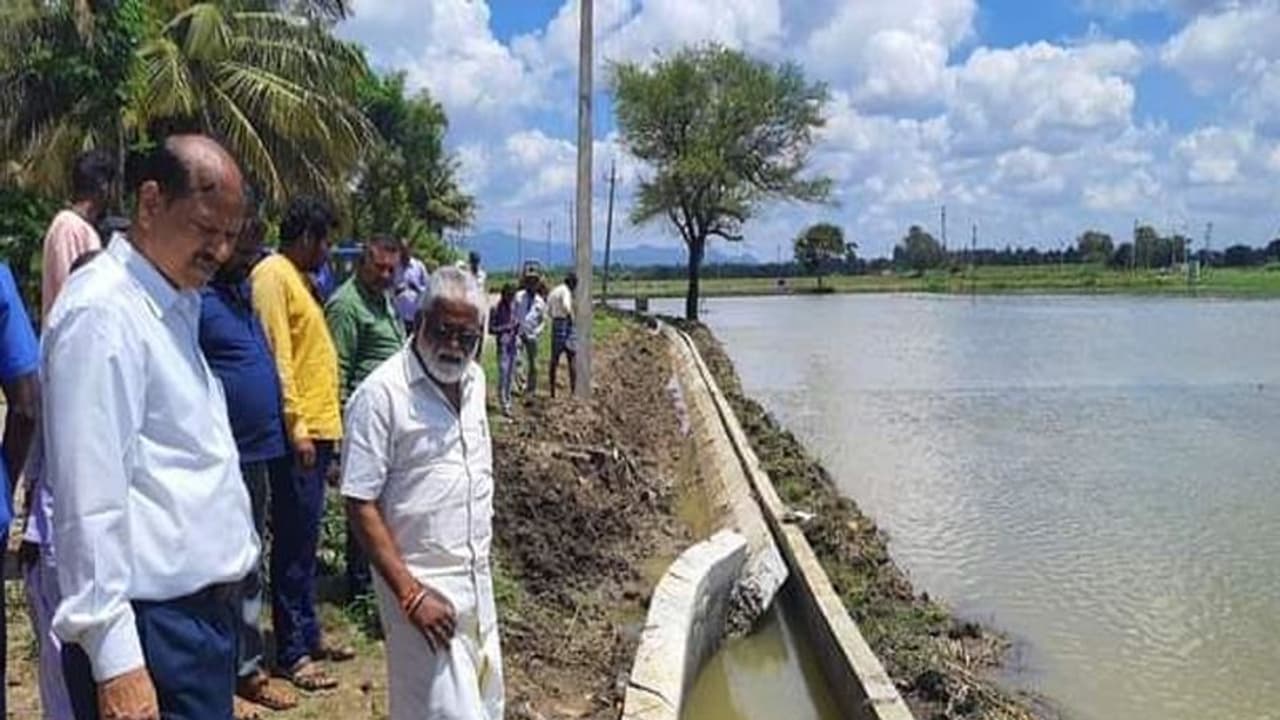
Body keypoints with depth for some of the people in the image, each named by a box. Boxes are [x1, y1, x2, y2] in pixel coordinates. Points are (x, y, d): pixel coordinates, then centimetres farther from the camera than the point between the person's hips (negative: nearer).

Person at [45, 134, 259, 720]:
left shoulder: (176, 305, 13)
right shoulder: (103, 310, -15)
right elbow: (91, 499, -20)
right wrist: (115, 660, -21)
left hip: (203, 607, 9)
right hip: (150, 628, -9)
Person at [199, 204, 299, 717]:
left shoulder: (242, 289, 13)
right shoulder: (196, 296, -15)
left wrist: (278, 440, 17)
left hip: (257, 455, 9)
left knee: (250, 569, 18)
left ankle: (248, 669, 32)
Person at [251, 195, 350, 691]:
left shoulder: (296, 278, 18)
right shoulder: (273, 275, -11)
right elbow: (275, 355, -18)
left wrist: (322, 427, 17)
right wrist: (297, 428, -21)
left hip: (318, 429, 10)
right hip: (301, 432, -10)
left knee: (306, 539, 16)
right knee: (294, 542, -3)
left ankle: (308, 636, 27)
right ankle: (292, 654, 6)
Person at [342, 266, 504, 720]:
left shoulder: (474, 380, 4)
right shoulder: (381, 393, -18)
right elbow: (361, 504, -18)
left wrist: (482, 550, 16)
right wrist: (409, 593, -20)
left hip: (478, 576, 7)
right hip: (423, 582, -7)